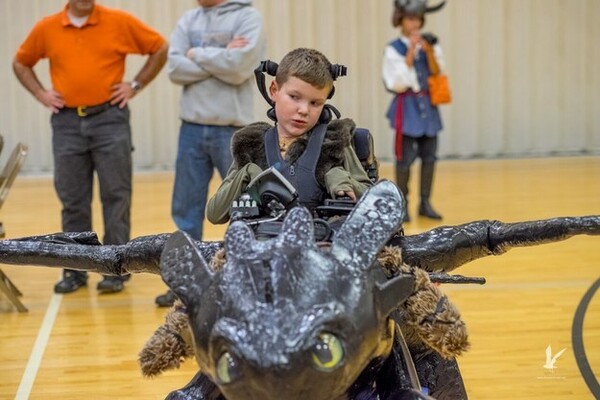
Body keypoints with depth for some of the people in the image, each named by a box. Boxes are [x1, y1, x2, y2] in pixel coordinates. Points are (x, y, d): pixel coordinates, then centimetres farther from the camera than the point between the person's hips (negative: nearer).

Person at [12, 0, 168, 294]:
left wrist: (136, 85, 0)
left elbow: (161, 48, 6)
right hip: (67, 122, 2)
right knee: (72, 199, 6)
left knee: (116, 196, 0)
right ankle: (75, 270, 16)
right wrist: (40, 93, 6)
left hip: (110, 119, -2)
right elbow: (21, 63, 20)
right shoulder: (46, 29, 5)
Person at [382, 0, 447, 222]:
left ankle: (425, 202, 16)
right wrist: (411, 51, -17)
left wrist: (429, 52, -13)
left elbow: (437, 75, 1)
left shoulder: (429, 45, 7)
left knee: (429, 156, 6)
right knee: (405, 158, -5)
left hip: (428, 105, 5)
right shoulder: (394, 49, -6)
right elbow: (398, 83, -15)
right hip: (407, 106, -5)